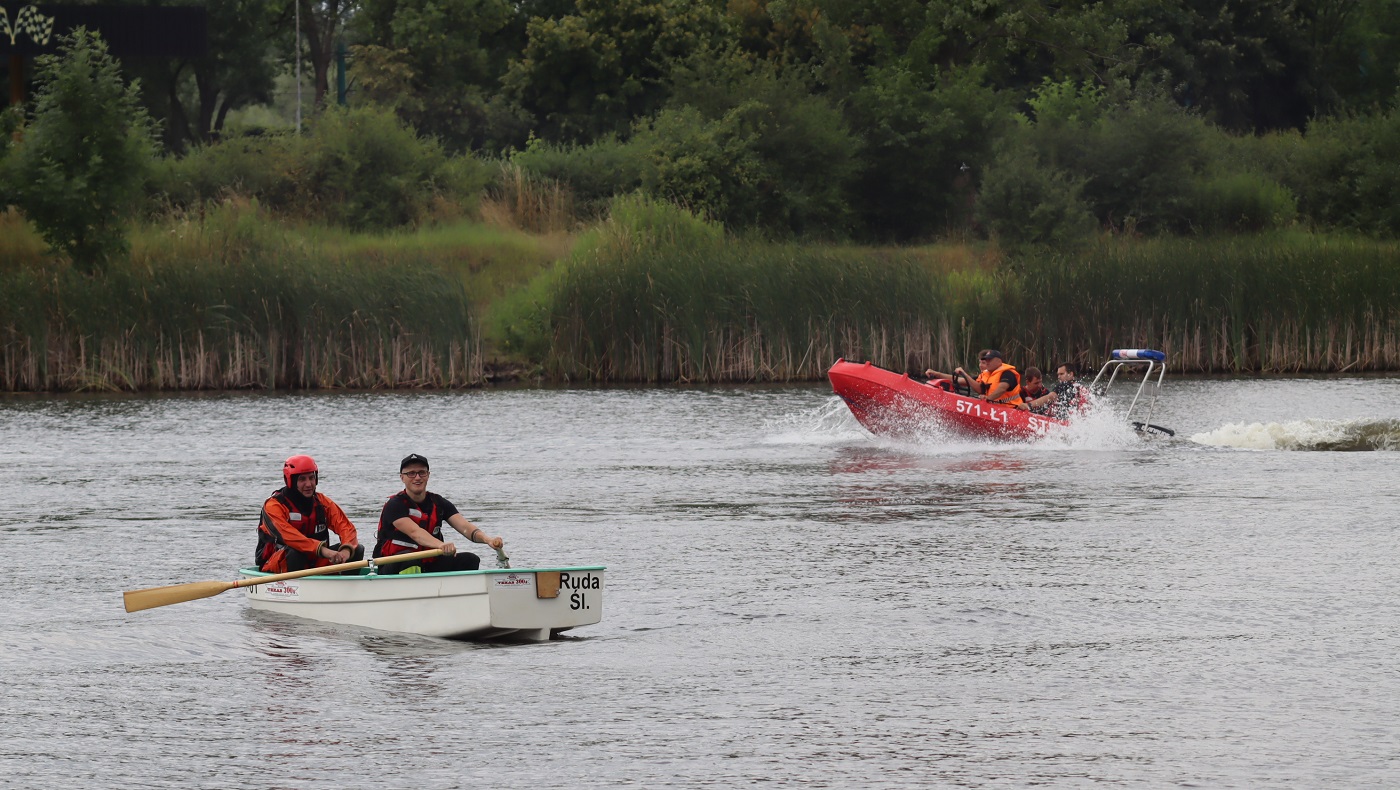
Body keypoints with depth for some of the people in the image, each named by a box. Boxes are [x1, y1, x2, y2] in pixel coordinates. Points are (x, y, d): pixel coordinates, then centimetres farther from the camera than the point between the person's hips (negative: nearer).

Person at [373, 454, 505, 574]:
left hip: (427, 567, 6)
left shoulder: (438, 504, 6)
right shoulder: (394, 505, -12)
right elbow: (414, 532, -30)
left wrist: (487, 539, -30)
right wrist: (441, 545, -49)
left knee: (470, 560, -12)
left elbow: (464, 527, -8)